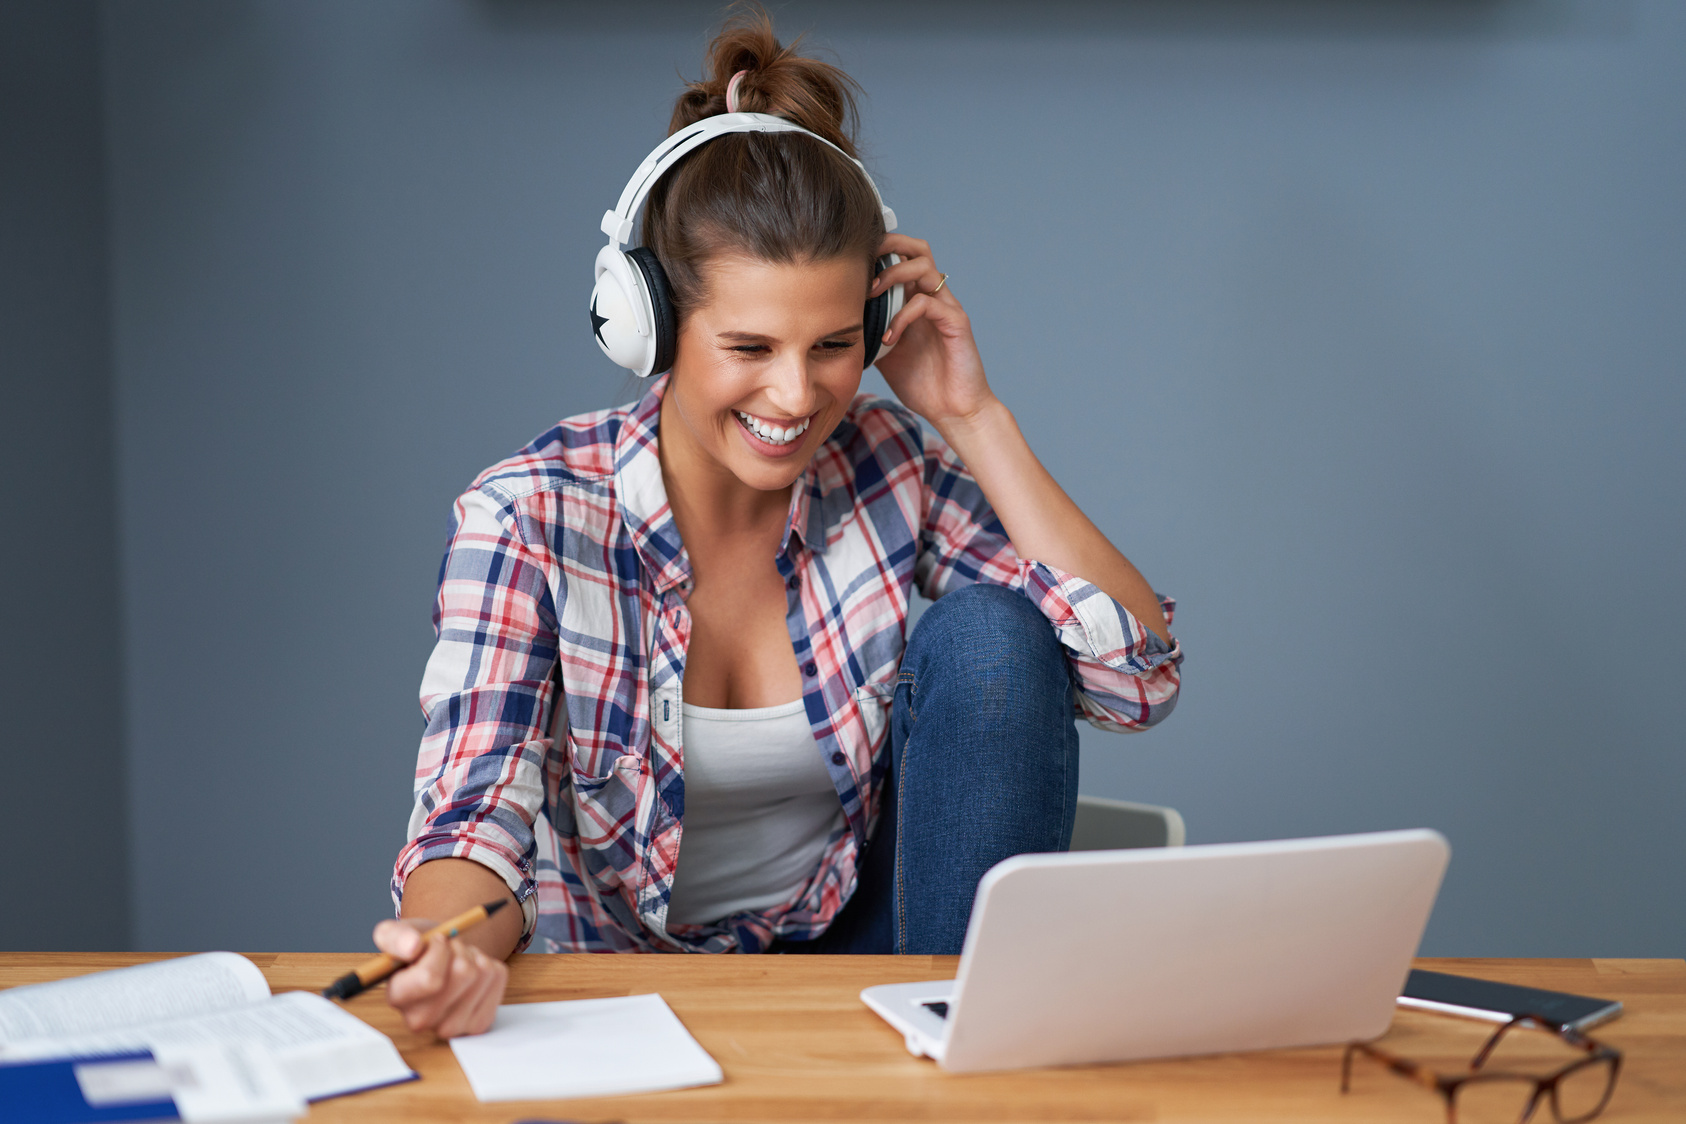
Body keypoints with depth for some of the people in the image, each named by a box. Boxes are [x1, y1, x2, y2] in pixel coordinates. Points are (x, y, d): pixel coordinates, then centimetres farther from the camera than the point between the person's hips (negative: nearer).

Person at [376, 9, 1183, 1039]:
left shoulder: (893, 468, -7)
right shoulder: (531, 516, -14)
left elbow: (1139, 677, -13)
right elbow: (477, 813, -21)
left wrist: (974, 417, -16)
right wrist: (449, 949, -46)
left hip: (854, 951, 4)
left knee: (990, 633, -18)